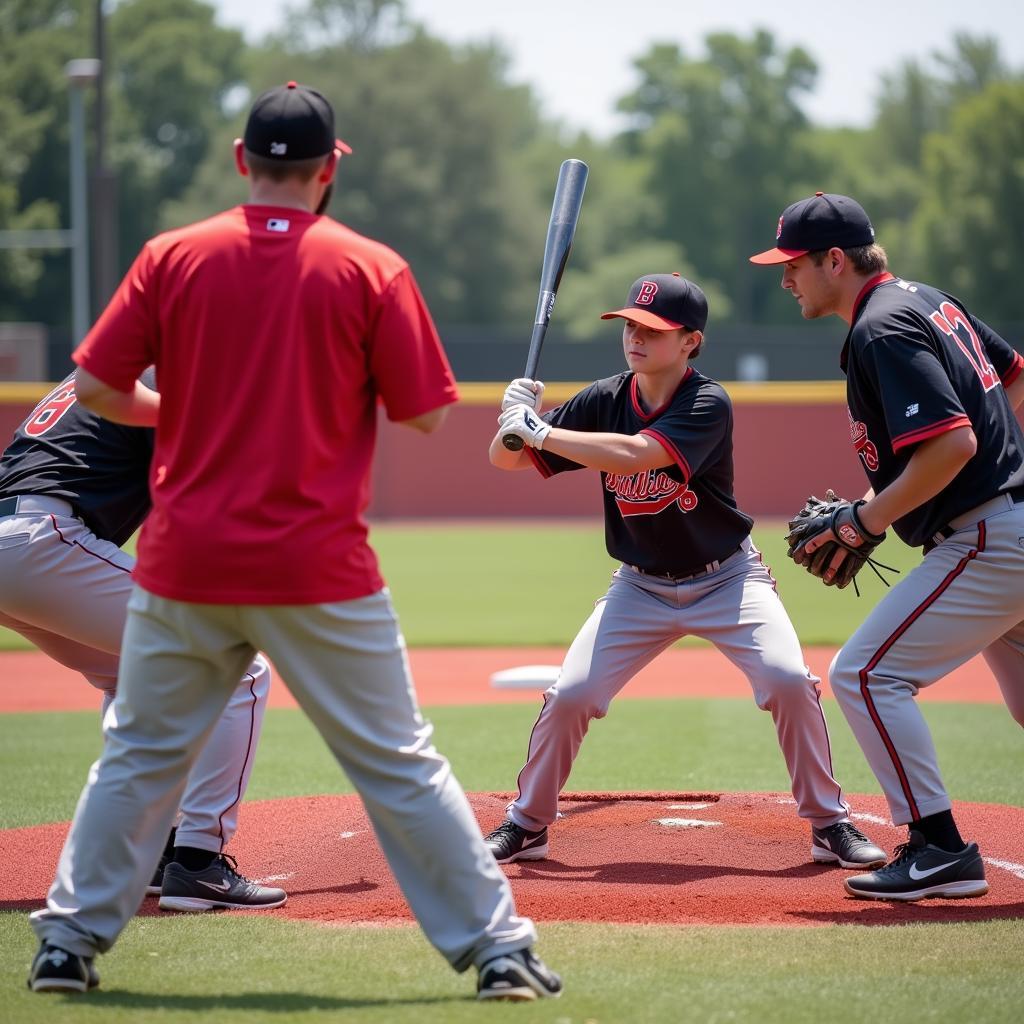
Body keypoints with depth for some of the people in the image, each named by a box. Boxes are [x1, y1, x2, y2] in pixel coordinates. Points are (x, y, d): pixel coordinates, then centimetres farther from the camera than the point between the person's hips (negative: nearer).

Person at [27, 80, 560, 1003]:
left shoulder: (172, 257, 0)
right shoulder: (372, 270, -5)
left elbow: (96, 388, 0)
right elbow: (424, 413, -3)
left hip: (183, 562, 2)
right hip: (317, 571, -2)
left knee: (139, 755, 17)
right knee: (400, 762, 6)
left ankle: (69, 943, 19)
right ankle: (497, 948, 7)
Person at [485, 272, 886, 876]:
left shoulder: (709, 405, -21)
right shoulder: (604, 401, -7)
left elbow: (635, 454, -37)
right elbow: (506, 458, -6)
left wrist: (538, 431, -35)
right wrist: (516, 419, -28)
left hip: (727, 578, -3)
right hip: (642, 587, 3)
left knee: (789, 680, -21)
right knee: (569, 696, -9)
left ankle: (831, 825, -3)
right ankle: (526, 826, 12)